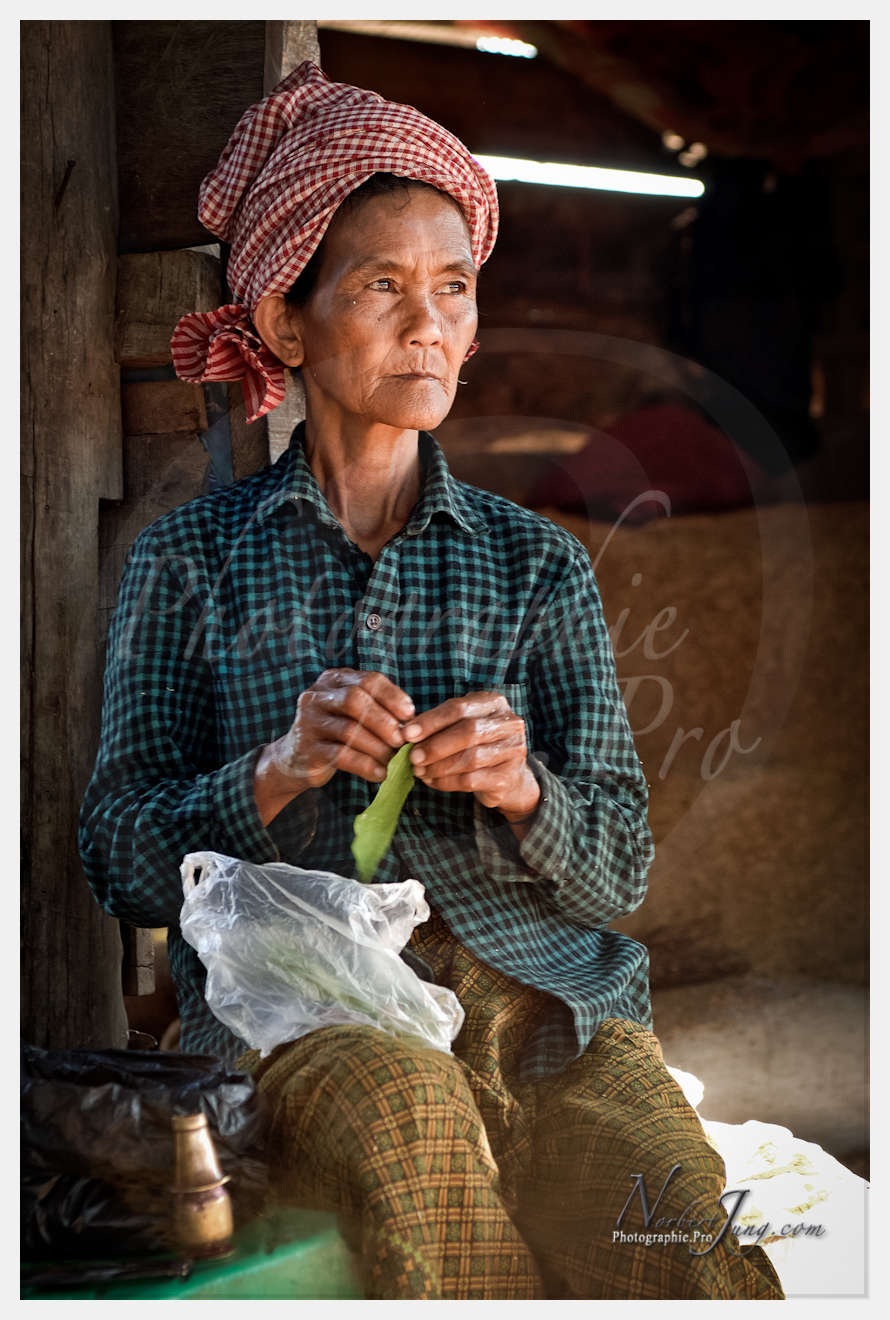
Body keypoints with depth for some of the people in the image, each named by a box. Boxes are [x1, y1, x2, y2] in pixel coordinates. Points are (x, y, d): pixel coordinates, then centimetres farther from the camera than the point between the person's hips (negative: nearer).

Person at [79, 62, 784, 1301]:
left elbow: (619, 868, 11)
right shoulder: (192, 559, 11)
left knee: (704, 1269, -29)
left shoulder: (539, 563, 15)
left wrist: (523, 786, -11)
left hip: (545, 986, 1)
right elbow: (122, 858, 6)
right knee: (412, 1107, -38)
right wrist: (274, 772, -12)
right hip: (296, 999, -1)